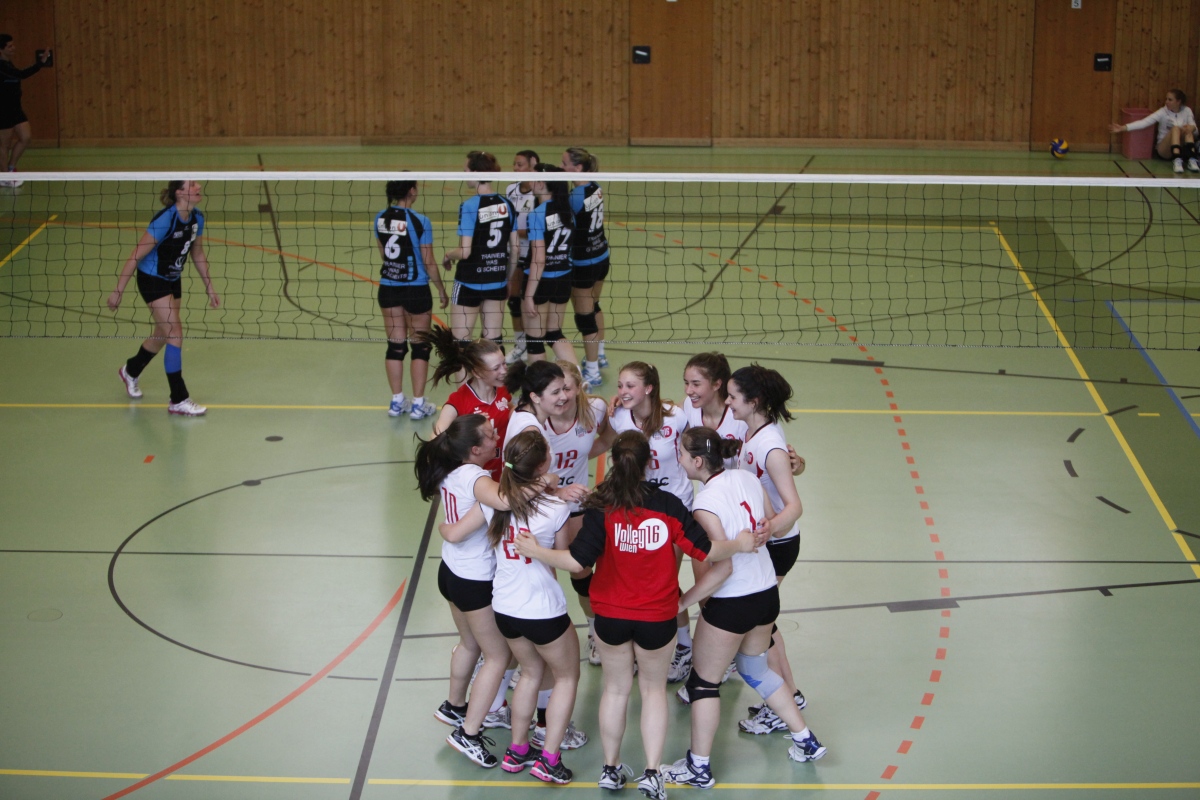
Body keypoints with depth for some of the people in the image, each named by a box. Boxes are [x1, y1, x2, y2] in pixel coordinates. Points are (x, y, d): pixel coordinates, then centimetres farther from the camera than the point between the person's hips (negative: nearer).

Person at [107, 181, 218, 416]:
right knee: (175, 335, -13)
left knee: (163, 335, 19)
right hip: (152, 280, -8)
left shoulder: (197, 218, -5)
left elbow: (198, 254, 11)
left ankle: (130, 371, 46)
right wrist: (118, 291, -20)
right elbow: (136, 256, -22)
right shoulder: (165, 220, -27)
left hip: (173, 280, 8)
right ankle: (179, 400, -7)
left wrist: (209, 288, 14)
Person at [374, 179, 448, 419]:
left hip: (388, 288, 5)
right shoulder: (420, 222, -16)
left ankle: (397, 401, 18)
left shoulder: (380, 219, 0)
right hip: (416, 289, -5)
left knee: (395, 345, 12)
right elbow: (428, 262, -11)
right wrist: (441, 289, 2)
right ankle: (418, 404, 10)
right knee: (420, 346, 7)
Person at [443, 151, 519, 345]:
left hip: (469, 283, -6)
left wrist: (448, 255, 2)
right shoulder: (506, 205, 2)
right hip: (497, 282, 6)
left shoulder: (469, 207, -16)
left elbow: (465, 251, -19)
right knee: (493, 342, 9)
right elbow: (515, 247, 7)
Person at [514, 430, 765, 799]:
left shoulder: (600, 508, -16)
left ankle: (611, 769, 29)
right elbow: (705, 551, -9)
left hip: (611, 616, 0)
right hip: (657, 617, 0)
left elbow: (578, 562, -22)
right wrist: (739, 544, 9)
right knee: (654, 688, 18)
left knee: (616, 688, 19)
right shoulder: (669, 505, -13)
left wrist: (537, 552, -8)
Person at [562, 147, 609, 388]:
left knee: (585, 318, 2)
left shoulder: (576, 198, -25)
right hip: (602, 257, 9)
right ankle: (599, 356, 45)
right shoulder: (595, 188, -1)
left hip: (583, 264, -9)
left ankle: (592, 373, 11)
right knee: (594, 306, 28)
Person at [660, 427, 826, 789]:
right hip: (767, 593, 8)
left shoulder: (706, 503, -23)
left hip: (731, 604, -8)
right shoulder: (746, 478, -3)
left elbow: (721, 568, -25)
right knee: (755, 670, 28)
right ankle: (806, 742, 33)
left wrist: (684, 600, -18)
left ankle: (698, 767, 18)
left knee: (704, 680, 10)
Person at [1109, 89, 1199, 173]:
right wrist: (1123, 128, -28)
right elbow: (1144, 122, -16)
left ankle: (1192, 160, -42)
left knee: (1188, 130, -27)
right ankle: (1177, 161, -47)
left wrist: (1191, 128, -26)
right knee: (1176, 128, -30)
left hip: (1184, 149, 2)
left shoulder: (1187, 111, 2)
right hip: (1164, 149, -2)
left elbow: (1194, 129, -1)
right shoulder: (1163, 112, -6)